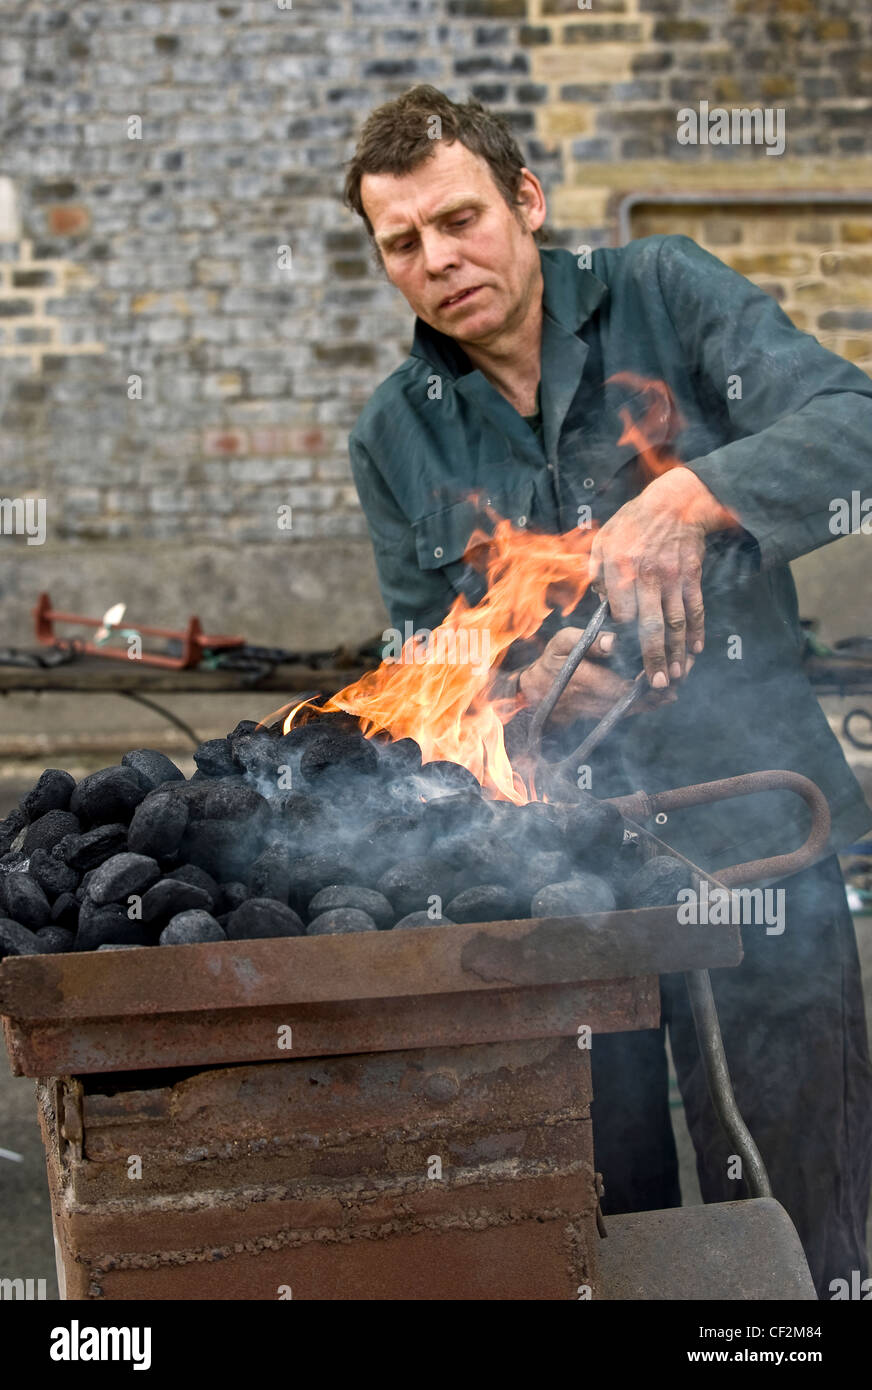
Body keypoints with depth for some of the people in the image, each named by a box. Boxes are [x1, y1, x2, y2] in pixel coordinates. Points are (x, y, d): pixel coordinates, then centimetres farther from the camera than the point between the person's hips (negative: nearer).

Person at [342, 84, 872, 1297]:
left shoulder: (663, 296, 1)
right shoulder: (395, 438, 9)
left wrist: (687, 497, -29)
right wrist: (521, 687, -11)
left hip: (751, 817, -2)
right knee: (603, 1210, 8)